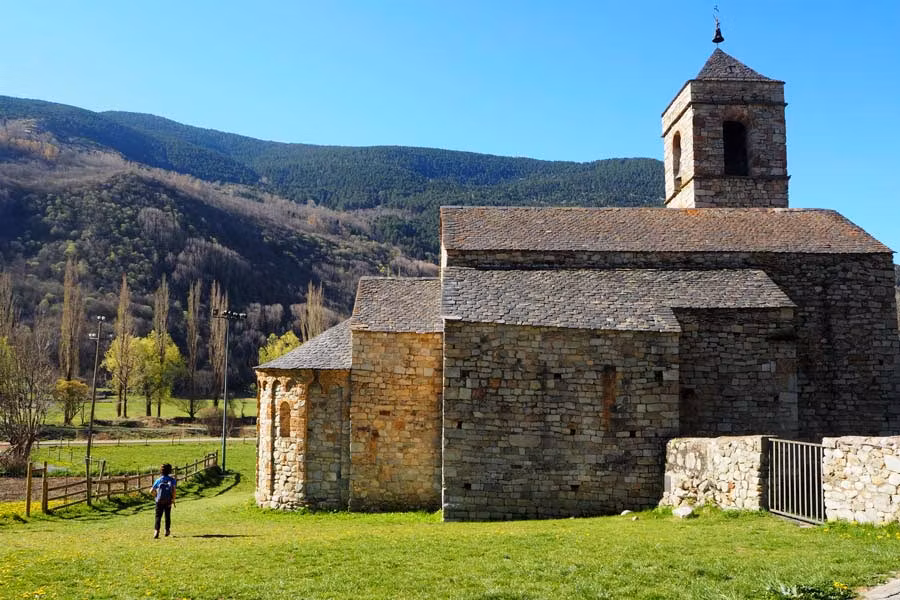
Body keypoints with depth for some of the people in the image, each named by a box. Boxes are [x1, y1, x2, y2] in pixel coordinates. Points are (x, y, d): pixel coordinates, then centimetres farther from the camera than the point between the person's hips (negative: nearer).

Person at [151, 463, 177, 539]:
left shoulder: (158, 480, -1)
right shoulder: (172, 480, -3)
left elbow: (151, 490, 0)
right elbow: (173, 490, -10)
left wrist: (156, 493, 20)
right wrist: (173, 500, -3)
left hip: (159, 501, -1)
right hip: (168, 501, 1)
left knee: (158, 516, -1)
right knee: (167, 516, 15)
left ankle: (156, 530, -18)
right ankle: (167, 531, 24)